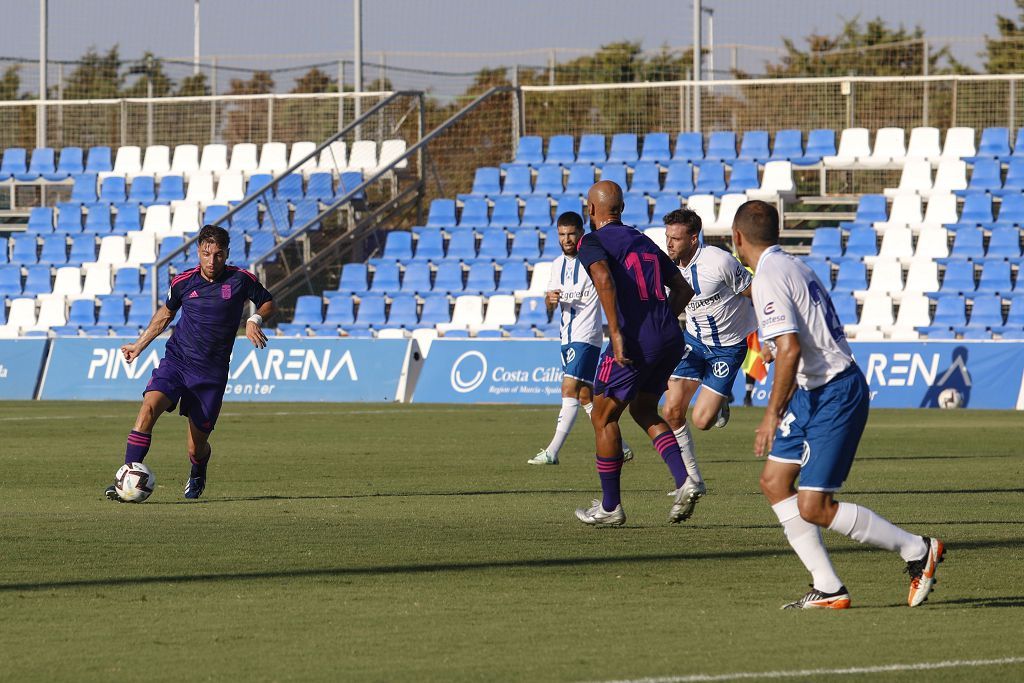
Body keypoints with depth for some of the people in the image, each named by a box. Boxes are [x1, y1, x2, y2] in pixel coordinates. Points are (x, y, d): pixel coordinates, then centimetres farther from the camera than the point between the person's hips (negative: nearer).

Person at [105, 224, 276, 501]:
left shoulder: (241, 280, -3)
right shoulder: (184, 281, 2)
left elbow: (269, 304, 12)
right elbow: (165, 314, 21)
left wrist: (255, 319, -9)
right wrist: (139, 345, 19)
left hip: (211, 372, -1)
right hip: (175, 361, 1)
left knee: (197, 447, 4)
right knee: (149, 407, -27)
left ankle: (197, 476, 42)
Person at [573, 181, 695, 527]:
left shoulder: (592, 241, -1)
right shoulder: (644, 241, 21)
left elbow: (604, 279, -22)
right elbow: (683, 289, 21)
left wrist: (616, 333, -23)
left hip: (635, 342, -7)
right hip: (670, 338, 7)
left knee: (603, 417, 10)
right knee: (643, 410, 24)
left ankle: (610, 506, 14)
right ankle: (684, 481, 5)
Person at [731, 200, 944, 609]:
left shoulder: (768, 279, -16)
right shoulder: (793, 266, 14)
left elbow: (790, 348, -25)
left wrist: (773, 414, -20)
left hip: (833, 397, -10)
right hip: (814, 393, 10)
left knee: (813, 508, -9)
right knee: (774, 482, 9)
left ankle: (918, 551, 3)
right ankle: (828, 590, 7)